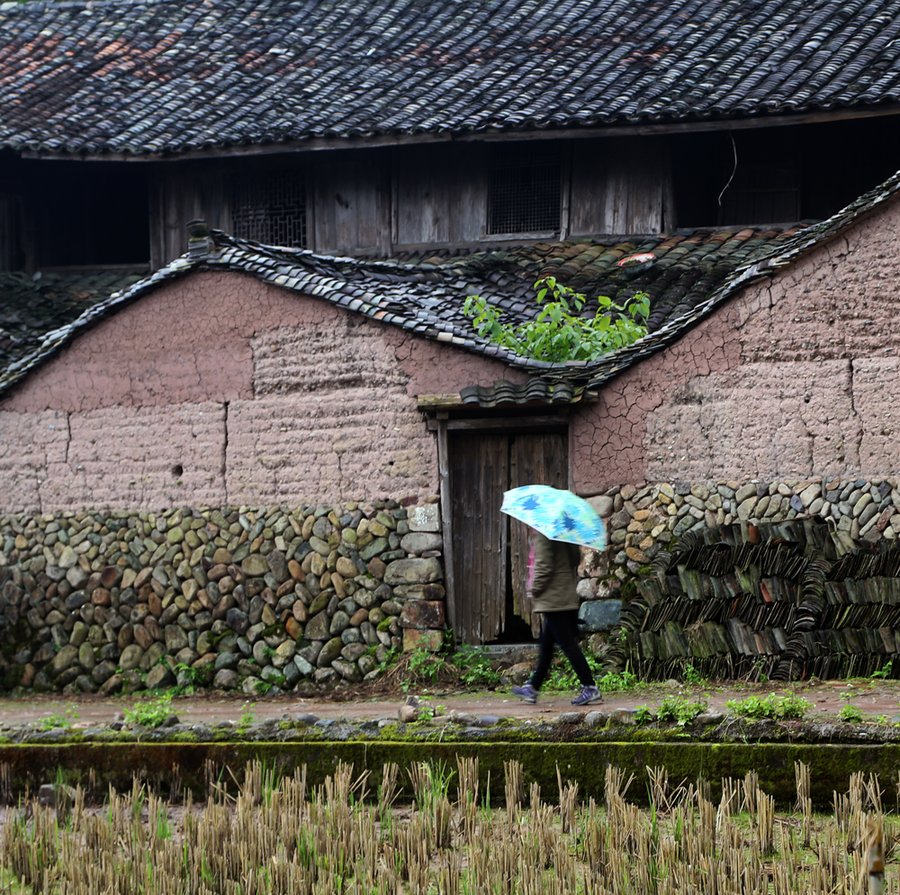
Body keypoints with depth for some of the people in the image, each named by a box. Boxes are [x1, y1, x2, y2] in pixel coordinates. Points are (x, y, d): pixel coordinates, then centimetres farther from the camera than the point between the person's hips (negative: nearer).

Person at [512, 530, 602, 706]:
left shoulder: (542, 535, -16)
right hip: (568, 597, 10)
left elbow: (544, 566, -21)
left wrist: (535, 590, -7)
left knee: (567, 644, -7)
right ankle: (533, 688, 27)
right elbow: (576, 558, 15)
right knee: (546, 644, 17)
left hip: (552, 598, -10)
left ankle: (590, 688, -9)